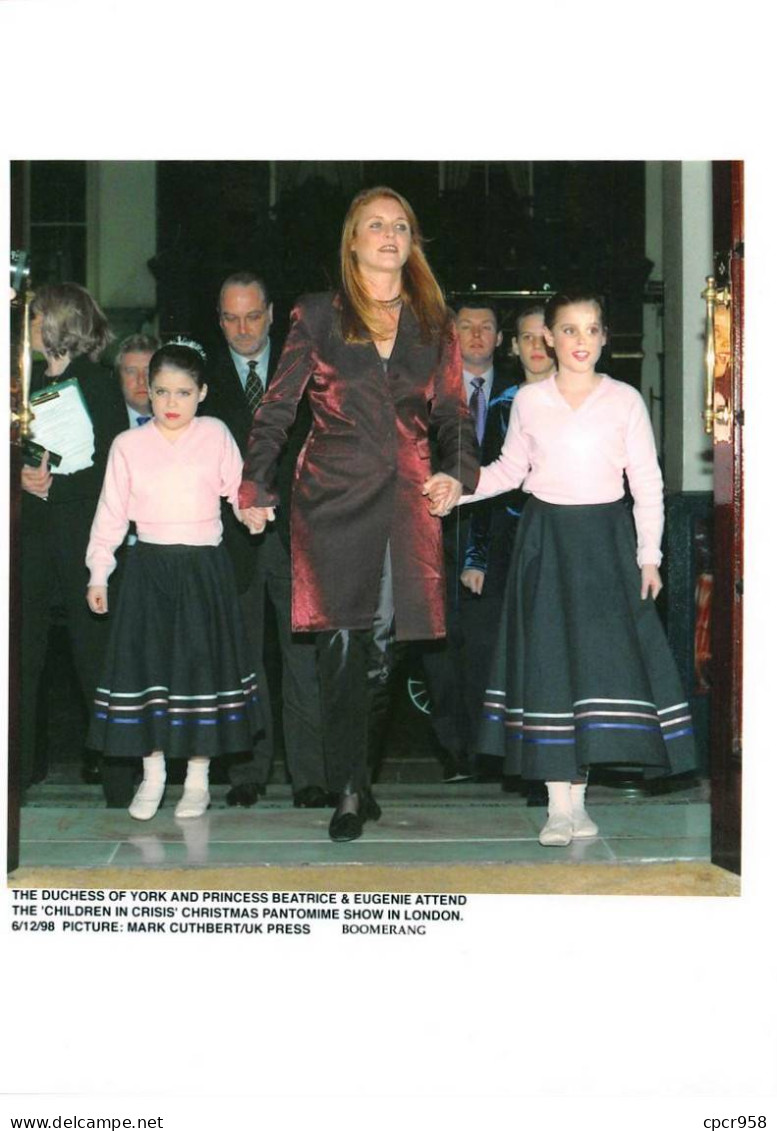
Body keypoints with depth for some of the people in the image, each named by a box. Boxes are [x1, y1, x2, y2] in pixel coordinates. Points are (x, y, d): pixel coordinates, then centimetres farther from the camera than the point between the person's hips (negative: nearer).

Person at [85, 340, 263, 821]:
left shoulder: (216, 435, 1)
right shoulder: (128, 444, 2)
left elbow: (238, 487, 9)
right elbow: (111, 512, 5)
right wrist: (99, 573, 5)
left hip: (204, 569, -1)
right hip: (149, 568, 1)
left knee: (202, 665, 3)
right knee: (146, 665, 2)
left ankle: (198, 777, 16)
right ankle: (153, 776, 16)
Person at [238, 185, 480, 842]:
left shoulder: (434, 325, 14)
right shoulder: (319, 316, 6)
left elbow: (452, 412, 13)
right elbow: (278, 406, 4)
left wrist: (459, 471, -7)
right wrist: (256, 486, -5)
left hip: (406, 499, 2)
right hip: (333, 494, -2)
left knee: (384, 645, 2)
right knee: (342, 644, -7)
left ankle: (360, 772, 18)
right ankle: (350, 793, -2)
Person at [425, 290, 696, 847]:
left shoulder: (625, 400, 0)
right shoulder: (528, 400, 4)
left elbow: (648, 483, 3)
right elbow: (510, 469, 14)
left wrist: (648, 556, -1)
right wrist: (460, 487, -2)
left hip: (605, 540, -1)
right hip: (545, 539, 1)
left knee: (601, 659, -7)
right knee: (548, 660, -2)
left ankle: (577, 795, 5)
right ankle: (559, 803, 5)